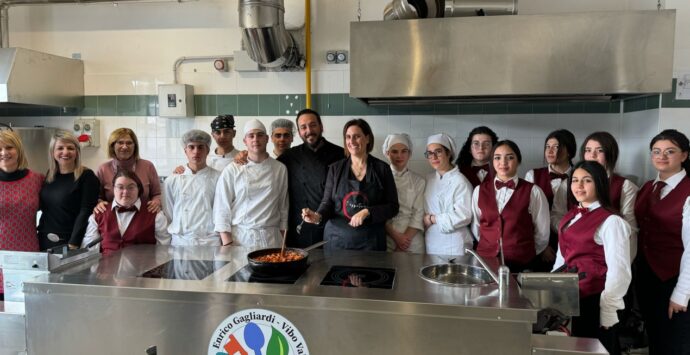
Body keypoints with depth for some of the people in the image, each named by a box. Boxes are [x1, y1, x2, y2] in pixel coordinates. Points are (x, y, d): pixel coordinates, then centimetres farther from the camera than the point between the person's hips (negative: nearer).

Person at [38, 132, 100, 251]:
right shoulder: (49, 174, 8)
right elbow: (43, 207, 16)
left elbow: (85, 212, -15)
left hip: (69, 242, -5)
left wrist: (73, 244, -20)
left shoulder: (86, 176, -10)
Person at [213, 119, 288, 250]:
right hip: (239, 238, -1)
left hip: (271, 238, 2)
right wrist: (228, 244, -7)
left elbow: (283, 206, 7)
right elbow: (221, 209, -2)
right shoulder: (231, 171, -2)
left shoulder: (280, 169, 3)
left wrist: (283, 242, 6)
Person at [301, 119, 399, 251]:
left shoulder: (382, 169, 0)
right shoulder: (335, 168, 4)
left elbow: (392, 207, -1)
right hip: (337, 239, 1)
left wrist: (367, 212, -17)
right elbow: (327, 202, 4)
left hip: (370, 242, -1)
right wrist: (318, 216, -17)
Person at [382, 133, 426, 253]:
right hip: (386, 240, -1)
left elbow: (419, 213, -2)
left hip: (413, 241, 1)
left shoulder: (418, 181, 3)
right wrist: (396, 236, -12)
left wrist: (407, 237, -12)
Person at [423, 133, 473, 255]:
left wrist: (433, 219, -12)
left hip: (453, 245, -6)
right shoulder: (429, 180, 9)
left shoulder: (460, 181, -11)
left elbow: (464, 216, -17)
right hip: (431, 243, 6)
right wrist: (424, 220, -5)